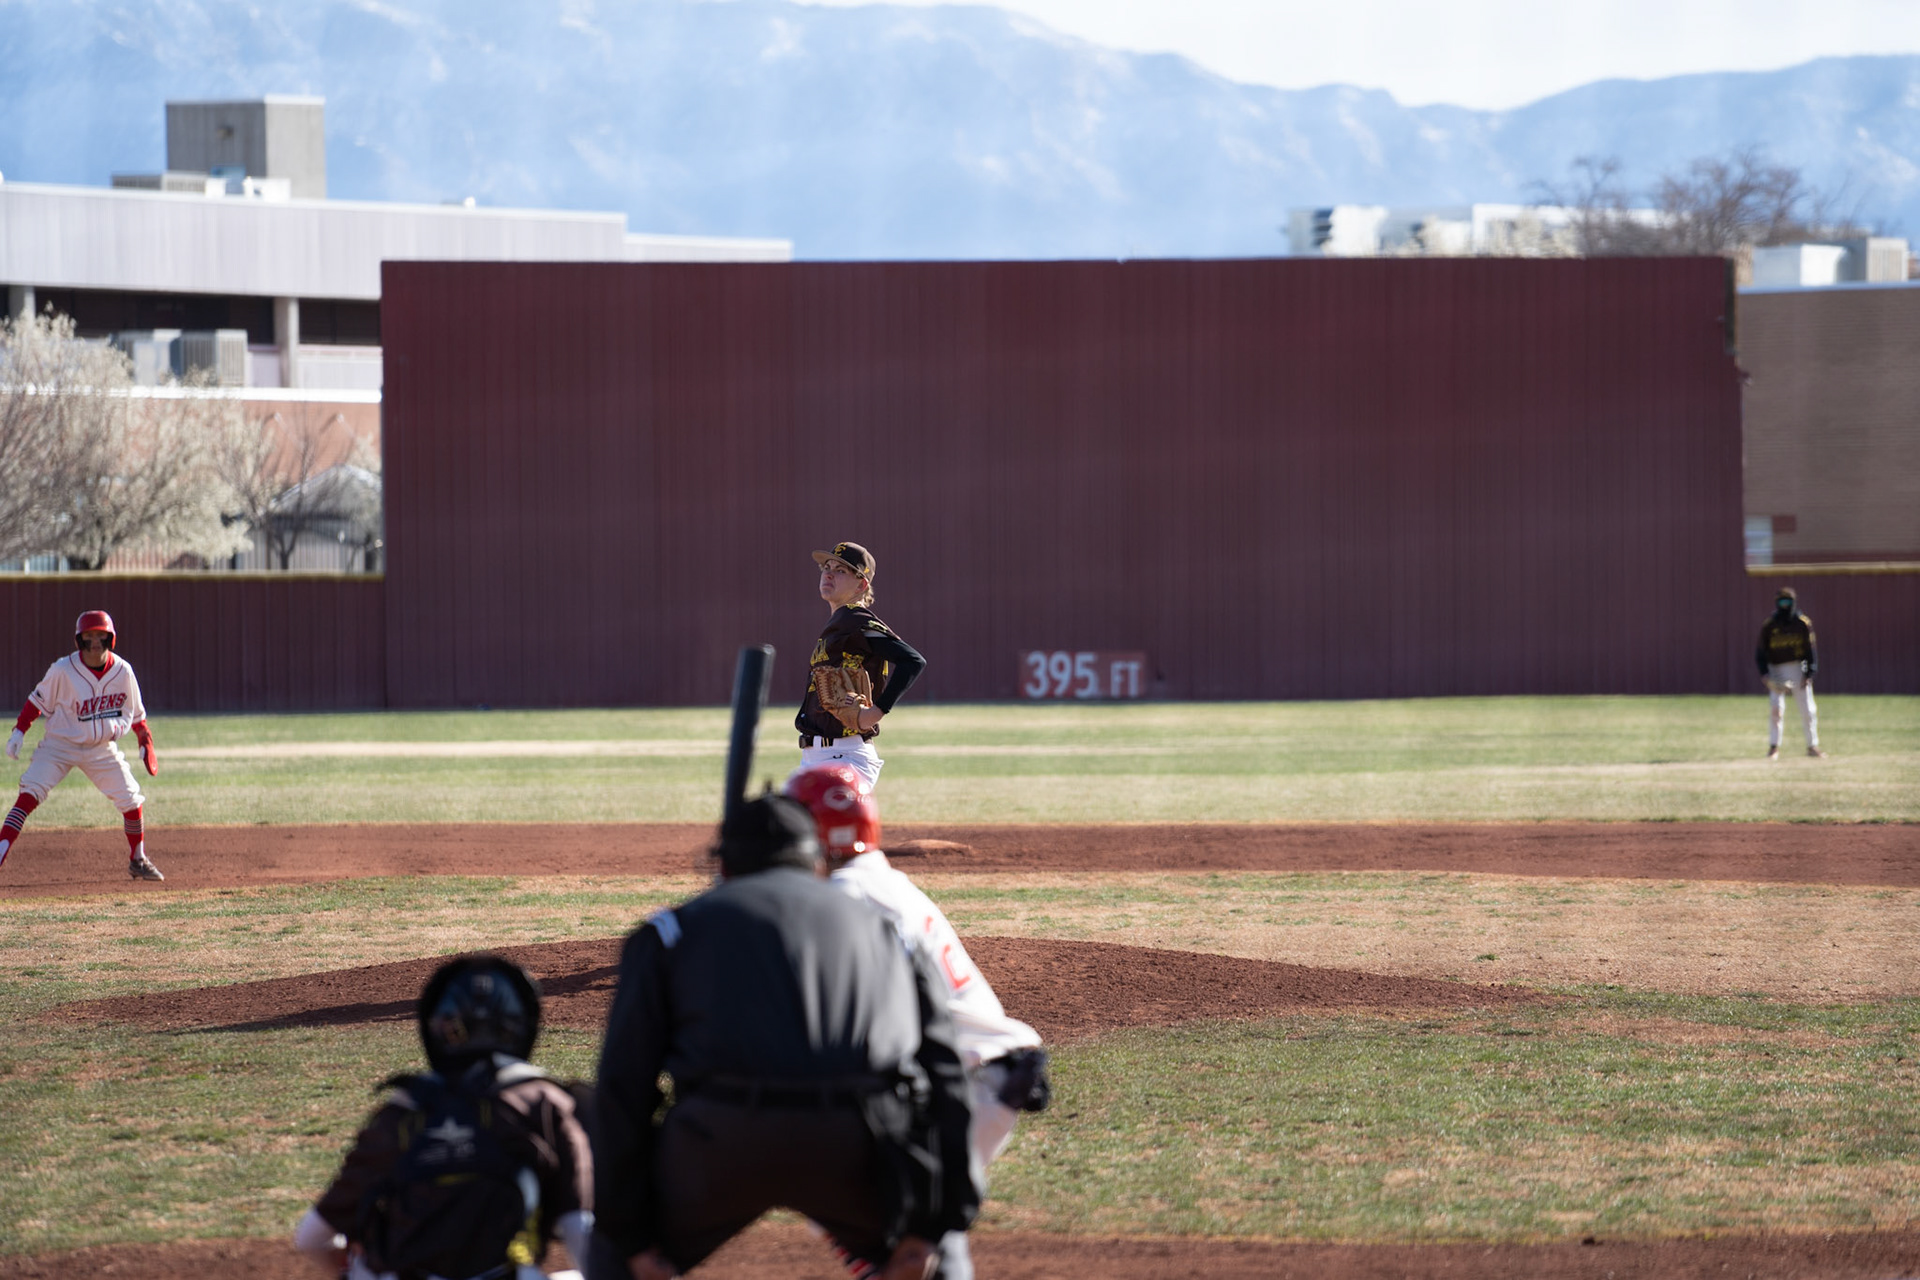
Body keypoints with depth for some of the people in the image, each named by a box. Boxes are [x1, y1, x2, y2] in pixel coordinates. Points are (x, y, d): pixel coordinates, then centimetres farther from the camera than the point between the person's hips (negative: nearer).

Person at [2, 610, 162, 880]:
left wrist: (146, 742, 5)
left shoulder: (122, 671, -8)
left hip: (101, 749, 3)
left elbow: (134, 711, 7)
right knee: (29, 794, -22)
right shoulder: (63, 670, -18)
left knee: (131, 802, 0)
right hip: (60, 745, -3)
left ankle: (138, 861, 23)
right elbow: (38, 701, -5)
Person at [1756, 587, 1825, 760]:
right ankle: (1774, 746, -4)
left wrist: (1809, 673, -7)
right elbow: (1760, 651, 1)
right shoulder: (1768, 626, -2)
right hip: (1777, 671, 0)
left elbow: (1811, 649, 1)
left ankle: (1813, 745, 14)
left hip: (1798, 669, 0)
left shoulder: (1803, 623, -2)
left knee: (1807, 710, 2)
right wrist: (1764, 673, -12)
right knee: (1775, 708, -11)